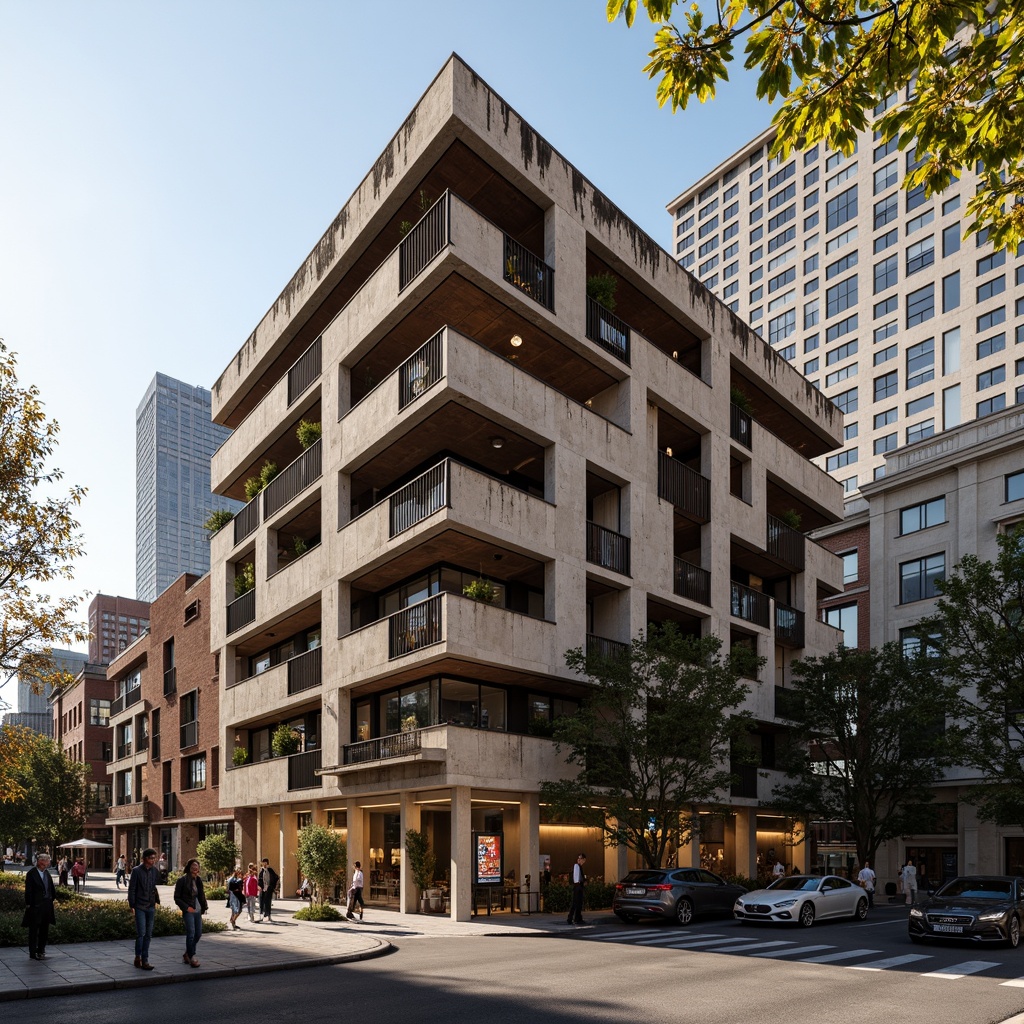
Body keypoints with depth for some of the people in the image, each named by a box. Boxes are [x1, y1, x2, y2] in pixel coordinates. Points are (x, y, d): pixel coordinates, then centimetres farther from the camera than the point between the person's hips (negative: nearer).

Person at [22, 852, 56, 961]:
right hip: (35, 906, -7)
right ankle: (33, 953, 10)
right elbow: (28, 890, -13)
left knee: (44, 929, 15)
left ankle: (41, 951, 27)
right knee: (34, 930, 2)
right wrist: (29, 904, -14)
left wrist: (52, 898, 3)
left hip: (47, 905, 7)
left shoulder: (46, 872, 8)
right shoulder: (31, 873, -12)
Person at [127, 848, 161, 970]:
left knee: (148, 934, 7)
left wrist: (157, 901, 8)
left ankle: (145, 959, 15)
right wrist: (132, 905, -10)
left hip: (151, 907, 5)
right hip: (140, 907, -5)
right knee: (141, 933, -9)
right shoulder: (136, 871, -9)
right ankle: (138, 957, 5)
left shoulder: (155, 870, 5)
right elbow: (131, 889, -7)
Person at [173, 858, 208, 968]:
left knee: (198, 934, 8)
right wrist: (186, 907, -13)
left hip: (198, 910, 6)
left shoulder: (198, 880, 11)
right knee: (191, 933, -11)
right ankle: (191, 958, -3)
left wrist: (204, 907, 8)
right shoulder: (182, 880, -6)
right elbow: (176, 898, -5)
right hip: (188, 911, -6)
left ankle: (187, 954, 26)